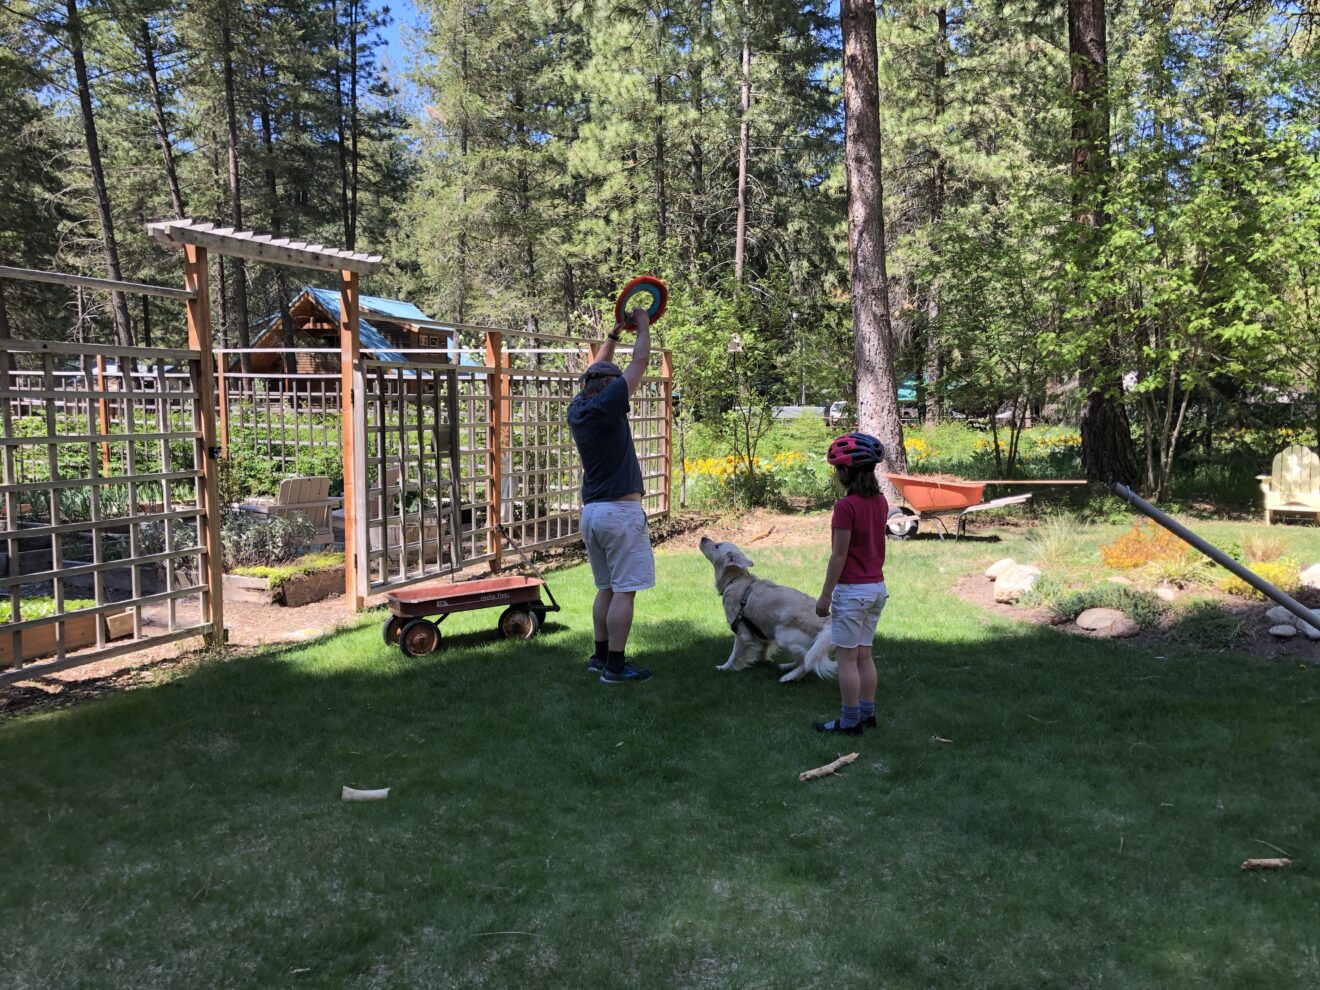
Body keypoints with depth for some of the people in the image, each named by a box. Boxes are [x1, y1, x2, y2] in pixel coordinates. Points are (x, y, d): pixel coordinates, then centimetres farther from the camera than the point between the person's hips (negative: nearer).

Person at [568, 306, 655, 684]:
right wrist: (643, 326, 11)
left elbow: (596, 370, 27)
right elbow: (640, 361, -4)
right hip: (621, 511, -8)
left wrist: (614, 334, 29)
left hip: (591, 511, 9)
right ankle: (616, 665, -1)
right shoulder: (606, 405, -13)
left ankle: (601, 656, 21)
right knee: (624, 590, -3)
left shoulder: (577, 409, 9)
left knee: (607, 588, 16)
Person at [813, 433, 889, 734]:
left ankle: (849, 722, 9)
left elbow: (839, 555, -17)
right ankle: (867, 715, 24)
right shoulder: (880, 502, 4)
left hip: (852, 590, -8)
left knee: (847, 658, 2)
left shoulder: (846, 506, -18)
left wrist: (825, 595, -11)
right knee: (864, 655, 17)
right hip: (877, 587, 8)